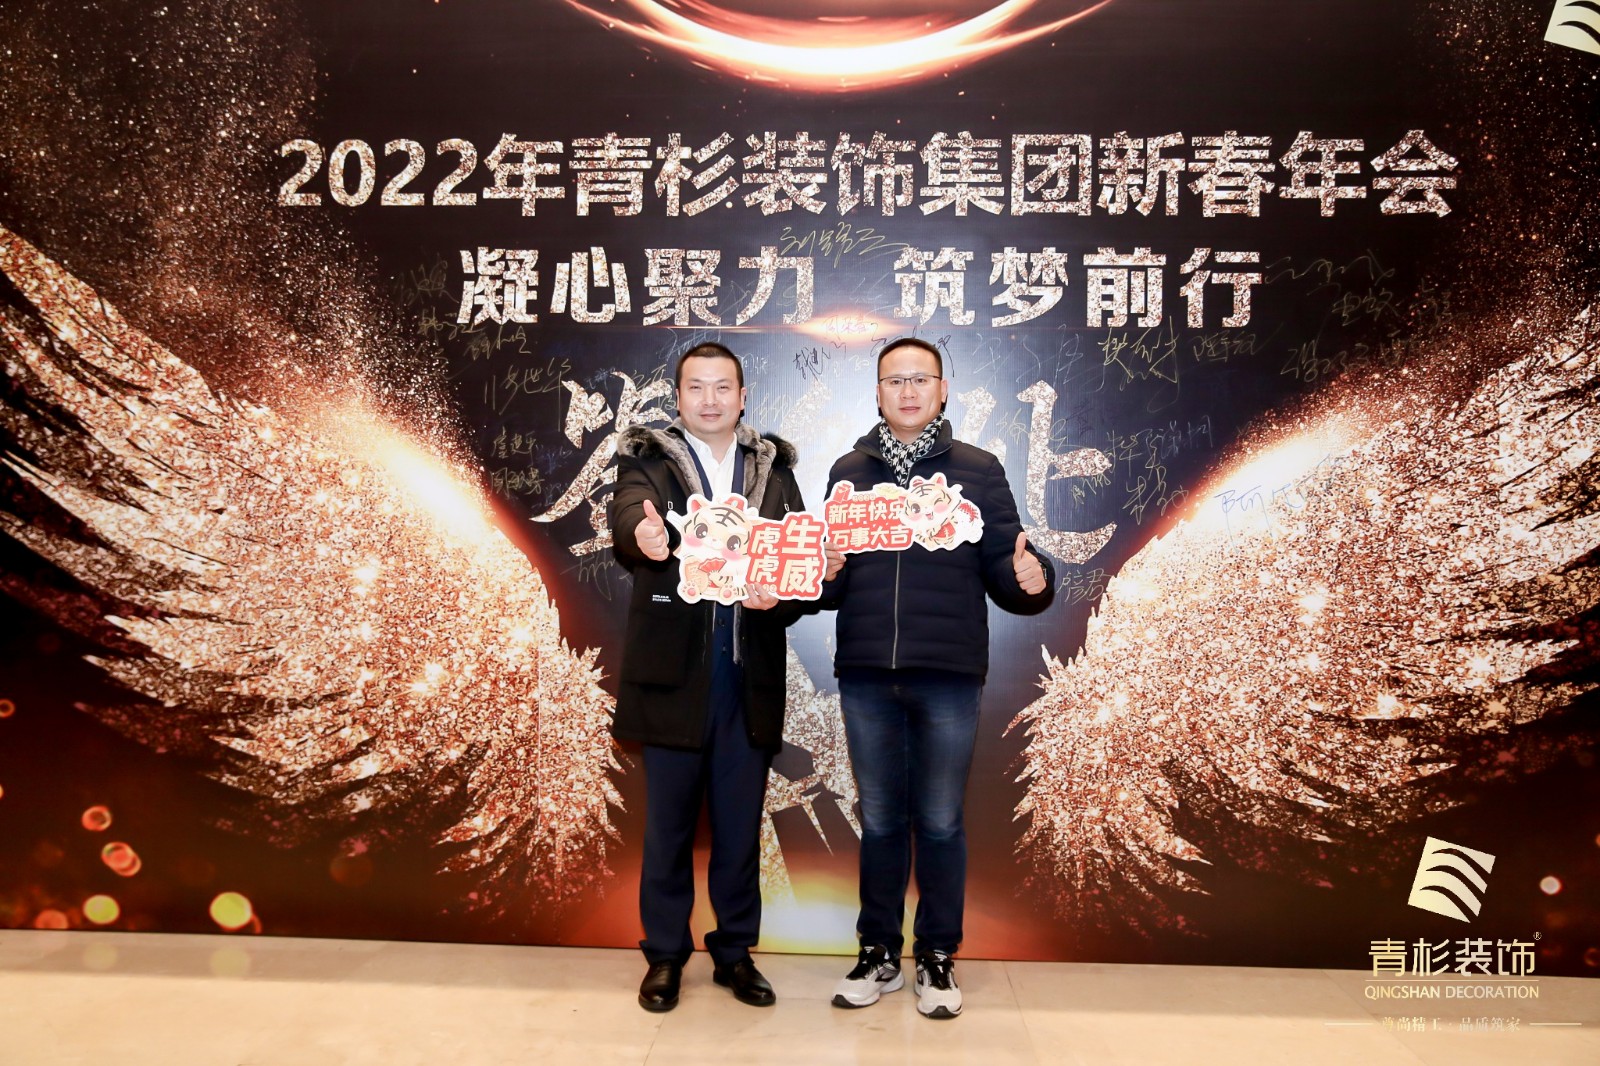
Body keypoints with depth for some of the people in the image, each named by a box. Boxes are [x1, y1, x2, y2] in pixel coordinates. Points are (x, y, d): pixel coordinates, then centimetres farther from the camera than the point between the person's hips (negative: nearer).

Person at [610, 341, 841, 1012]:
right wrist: (643, 538, -44)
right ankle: (665, 955, 26)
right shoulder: (647, 461, 1)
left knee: (740, 824, 12)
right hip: (673, 673, -2)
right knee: (669, 822, 9)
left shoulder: (774, 467, 9)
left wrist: (780, 593, -20)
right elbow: (629, 520, -20)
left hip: (750, 676, 2)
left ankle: (734, 951, 28)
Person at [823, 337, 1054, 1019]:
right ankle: (878, 954, 26)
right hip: (865, 675, 2)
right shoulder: (849, 472, 10)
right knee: (880, 820, 12)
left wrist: (1030, 578, -22)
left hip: (947, 678, -2)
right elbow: (829, 583, 7)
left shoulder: (978, 471, 4)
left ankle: (937, 957, 24)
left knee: (939, 822, 8)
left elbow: (1000, 565, 0)